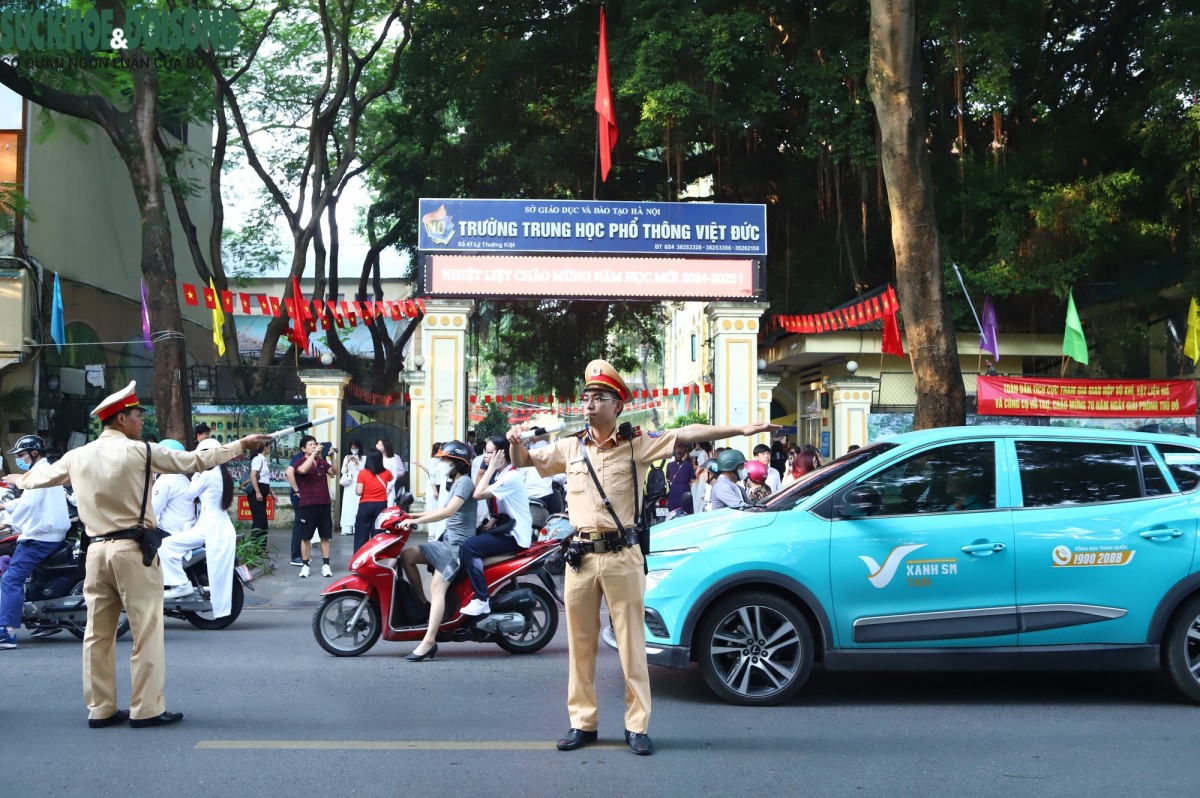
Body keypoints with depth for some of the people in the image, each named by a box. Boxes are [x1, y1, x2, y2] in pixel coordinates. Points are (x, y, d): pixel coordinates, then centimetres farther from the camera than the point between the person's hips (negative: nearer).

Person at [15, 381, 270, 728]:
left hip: (97, 549, 6)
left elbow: (43, 475, 26)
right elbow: (194, 461, -3)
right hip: (133, 549, -6)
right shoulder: (139, 451, -7)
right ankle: (146, 709, 1)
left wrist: (22, 479, 49)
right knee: (146, 631, 0)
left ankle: (100, 709, 16)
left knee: (98, 632, 10)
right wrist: (241, 445, 6)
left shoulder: (77, 456, 8)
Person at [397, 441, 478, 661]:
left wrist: (415, 521, -25)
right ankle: (424, 604, 10)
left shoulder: (465, 482, -11)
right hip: (448, 541, 10)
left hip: (459, 544, -10)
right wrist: (412, 515, 21)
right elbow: (444, 511, 28)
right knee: (407, 556, 5)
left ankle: (429, 641, -32)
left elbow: (449, 511, -24)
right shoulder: (455, 484, 20)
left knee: (437, 586, -22)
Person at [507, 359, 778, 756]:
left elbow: (686, 434, -8)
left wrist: (739, 430, -16)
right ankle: (582, 723, 18)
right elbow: (522, 463, 19)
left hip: (622, 555, -3)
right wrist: (516, 442, -4)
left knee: (631, 643, 2)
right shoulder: (569, 447, 9)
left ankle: (637, 726, 8)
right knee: (580, 644, 8)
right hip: (581, 555, 3)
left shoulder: (637, 445, -1)